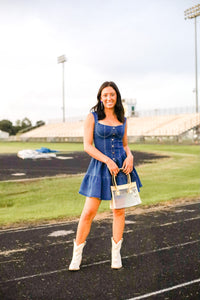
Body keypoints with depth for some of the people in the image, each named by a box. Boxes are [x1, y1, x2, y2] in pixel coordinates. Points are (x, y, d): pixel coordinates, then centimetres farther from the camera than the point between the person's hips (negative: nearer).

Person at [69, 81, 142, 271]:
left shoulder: (122, 119, 10)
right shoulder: (92, 117, -2)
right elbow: (87, 146, -7)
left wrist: (130, 156, -6)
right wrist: (108, 161, -17)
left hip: (121, 167, 4)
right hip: (100, 168, -3)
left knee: (119, 211, 7)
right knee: (89, 212, -5)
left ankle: (116, 253, 21)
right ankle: (77, 255, 9)